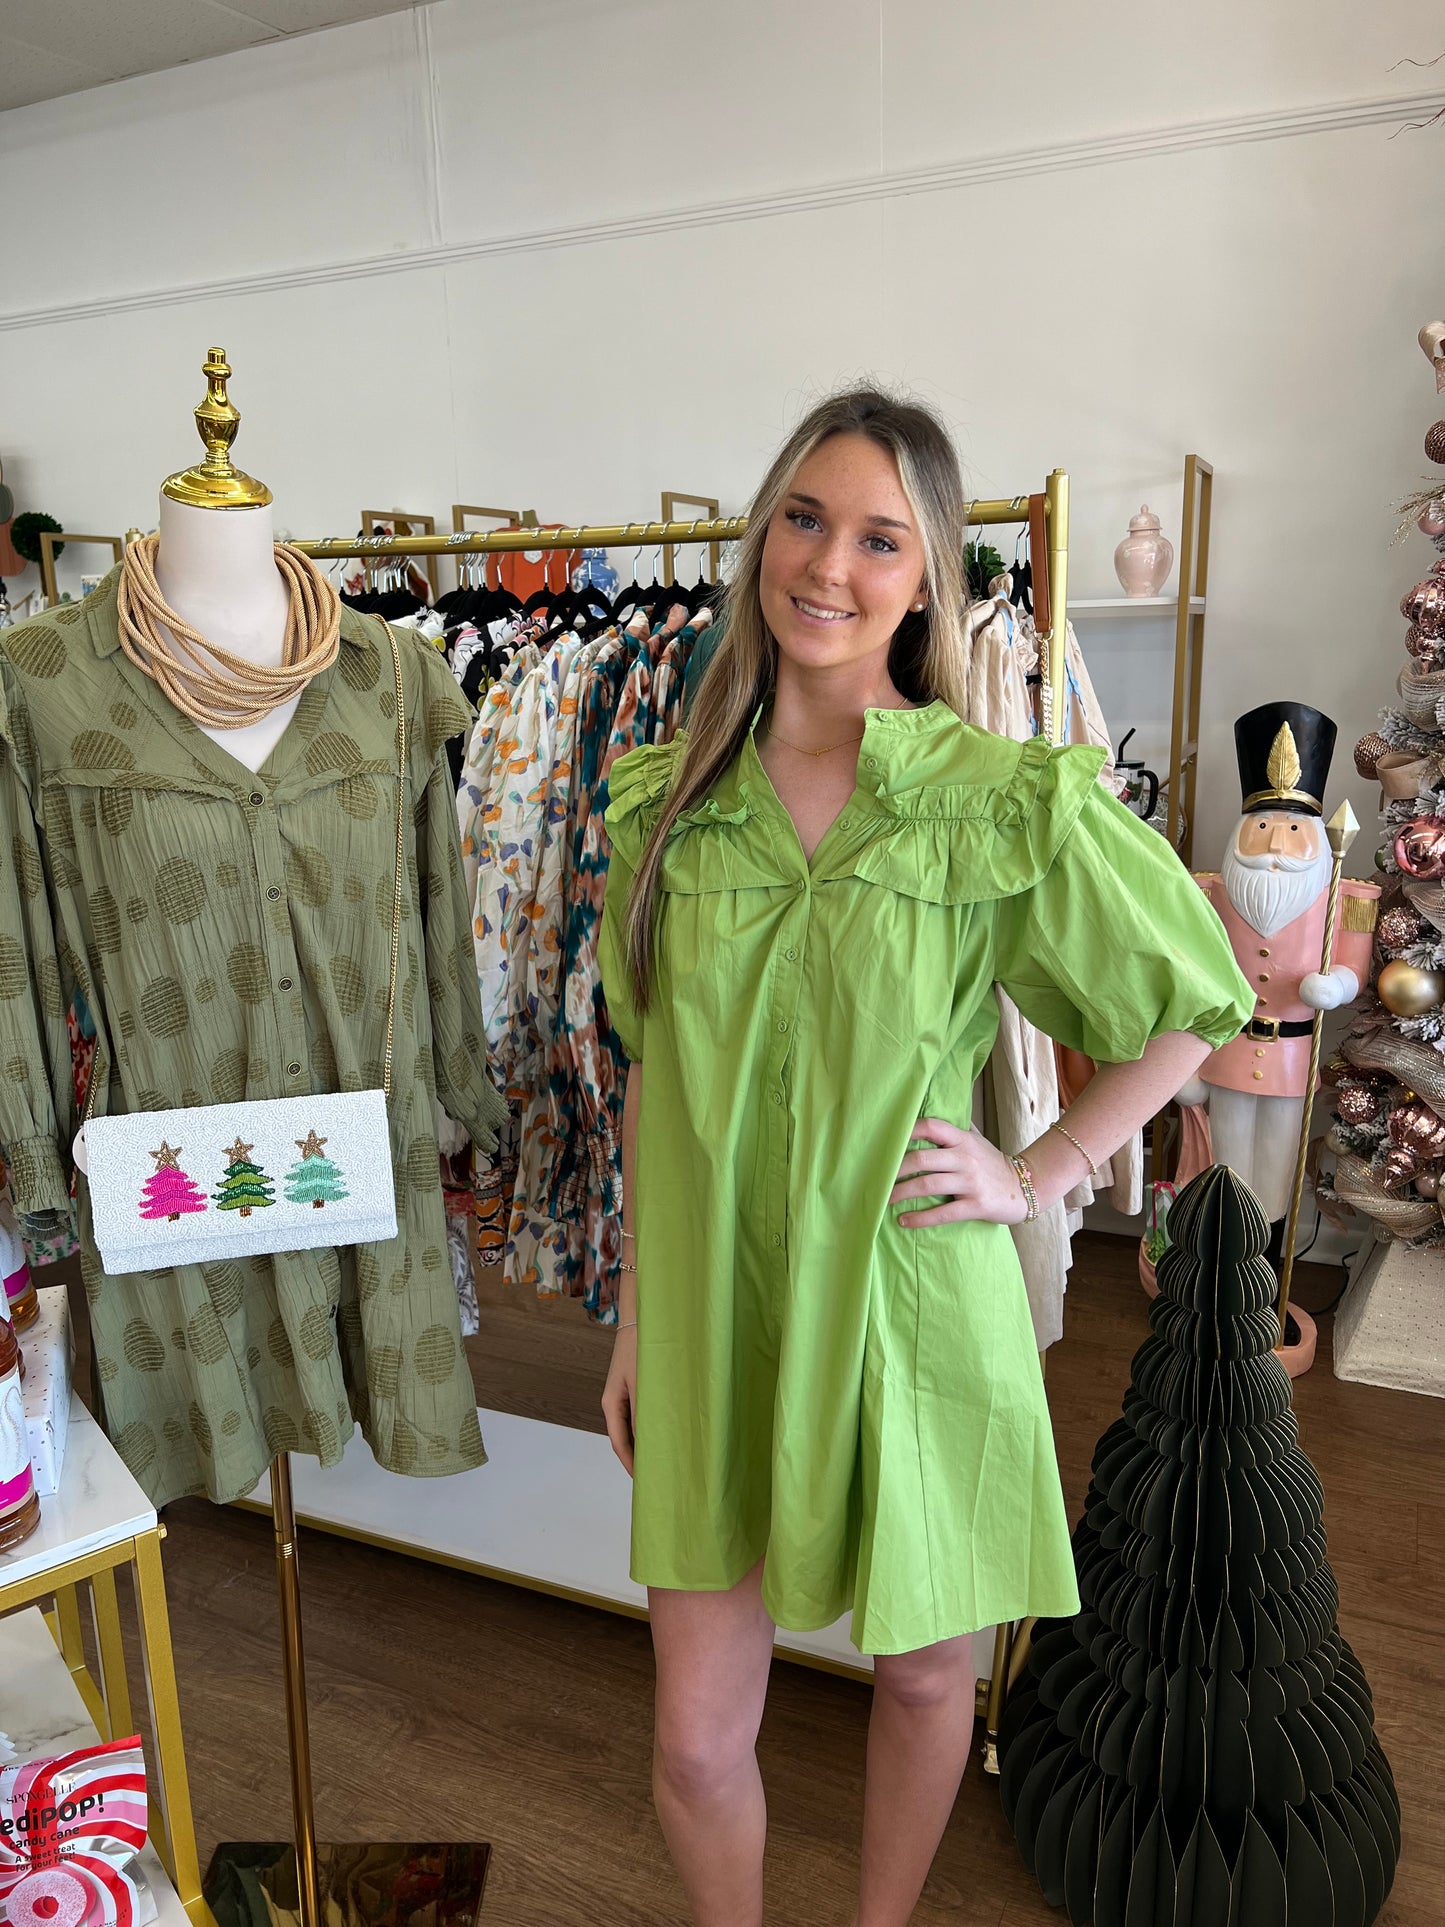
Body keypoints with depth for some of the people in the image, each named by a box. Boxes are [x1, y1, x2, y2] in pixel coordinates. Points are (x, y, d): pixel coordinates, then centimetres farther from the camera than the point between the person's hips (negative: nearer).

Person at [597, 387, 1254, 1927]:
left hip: (917, 1318, -1)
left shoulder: (1011, 800, -10)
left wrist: (1040, 1177, -5)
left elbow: (1196, 1003, 2)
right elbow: (652, 1077, 7)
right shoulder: (666, 800, -1)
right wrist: (633, 1317, 9)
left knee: (924, 1671, 20)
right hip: (716, 1322, 2)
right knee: (697, 1737, 9)